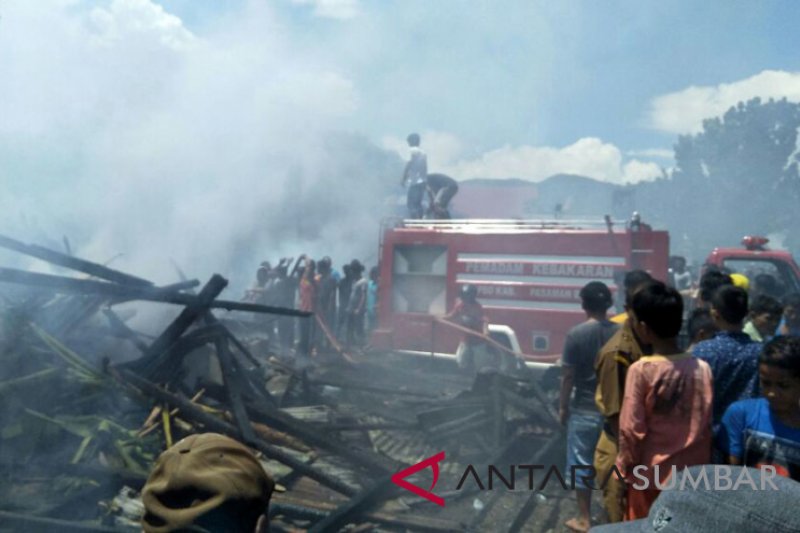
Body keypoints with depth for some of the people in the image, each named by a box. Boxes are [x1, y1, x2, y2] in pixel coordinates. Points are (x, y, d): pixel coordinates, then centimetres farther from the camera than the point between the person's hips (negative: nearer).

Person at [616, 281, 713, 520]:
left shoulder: (641, 370, -18)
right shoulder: (703, 368, -7)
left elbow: (631, 429, -15)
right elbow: (707, 426, 0)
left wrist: (626, 467, -1)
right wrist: (703, 465, 13)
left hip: (650, 474, -3)